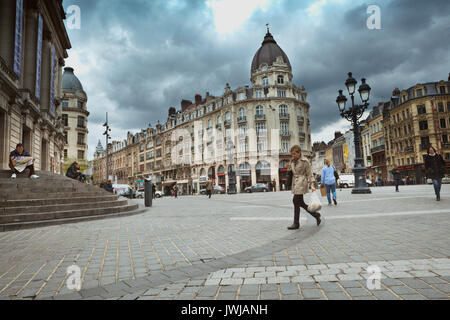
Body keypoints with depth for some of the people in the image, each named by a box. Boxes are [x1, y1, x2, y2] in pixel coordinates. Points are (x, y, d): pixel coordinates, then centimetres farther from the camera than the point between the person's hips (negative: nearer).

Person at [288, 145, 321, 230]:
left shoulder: (304, 161, -7)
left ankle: (296, 224, 2)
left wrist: (312, 185, -12)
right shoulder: (292, 161, 12)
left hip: (301, 182, -7)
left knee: (296, 202, -7)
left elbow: (309, 173, -6)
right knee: (300, 202, 8)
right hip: (295, 183, 7)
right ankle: (316, 214, 25)